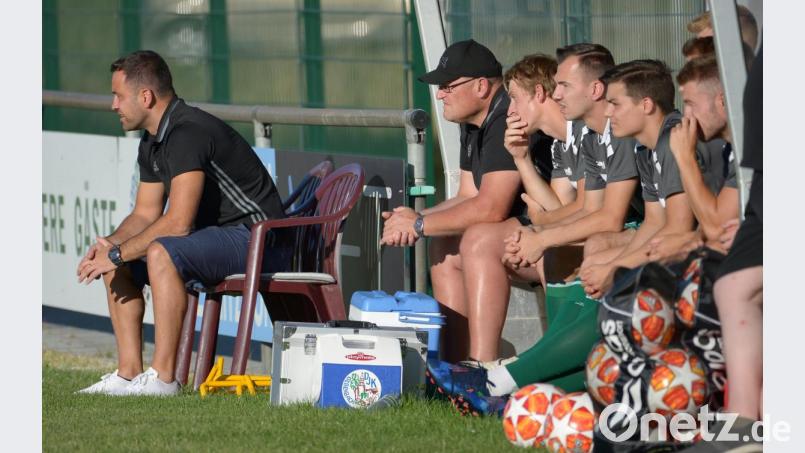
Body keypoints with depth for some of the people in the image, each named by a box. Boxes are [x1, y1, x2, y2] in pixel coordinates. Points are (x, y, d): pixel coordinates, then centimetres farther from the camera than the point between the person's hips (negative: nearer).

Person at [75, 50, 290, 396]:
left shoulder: (188, 133, -22)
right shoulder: (152, 143, 10)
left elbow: (177, 223, -28)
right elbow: (145, 214, 16)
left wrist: (117, 254, -22)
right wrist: (110, 245, -4)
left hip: (257, 241, -11)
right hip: (216, 236, 11)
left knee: (161, 252, -33)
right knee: (117, 264, 5)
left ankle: (163, 377, -30)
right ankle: (129, 373, 2)